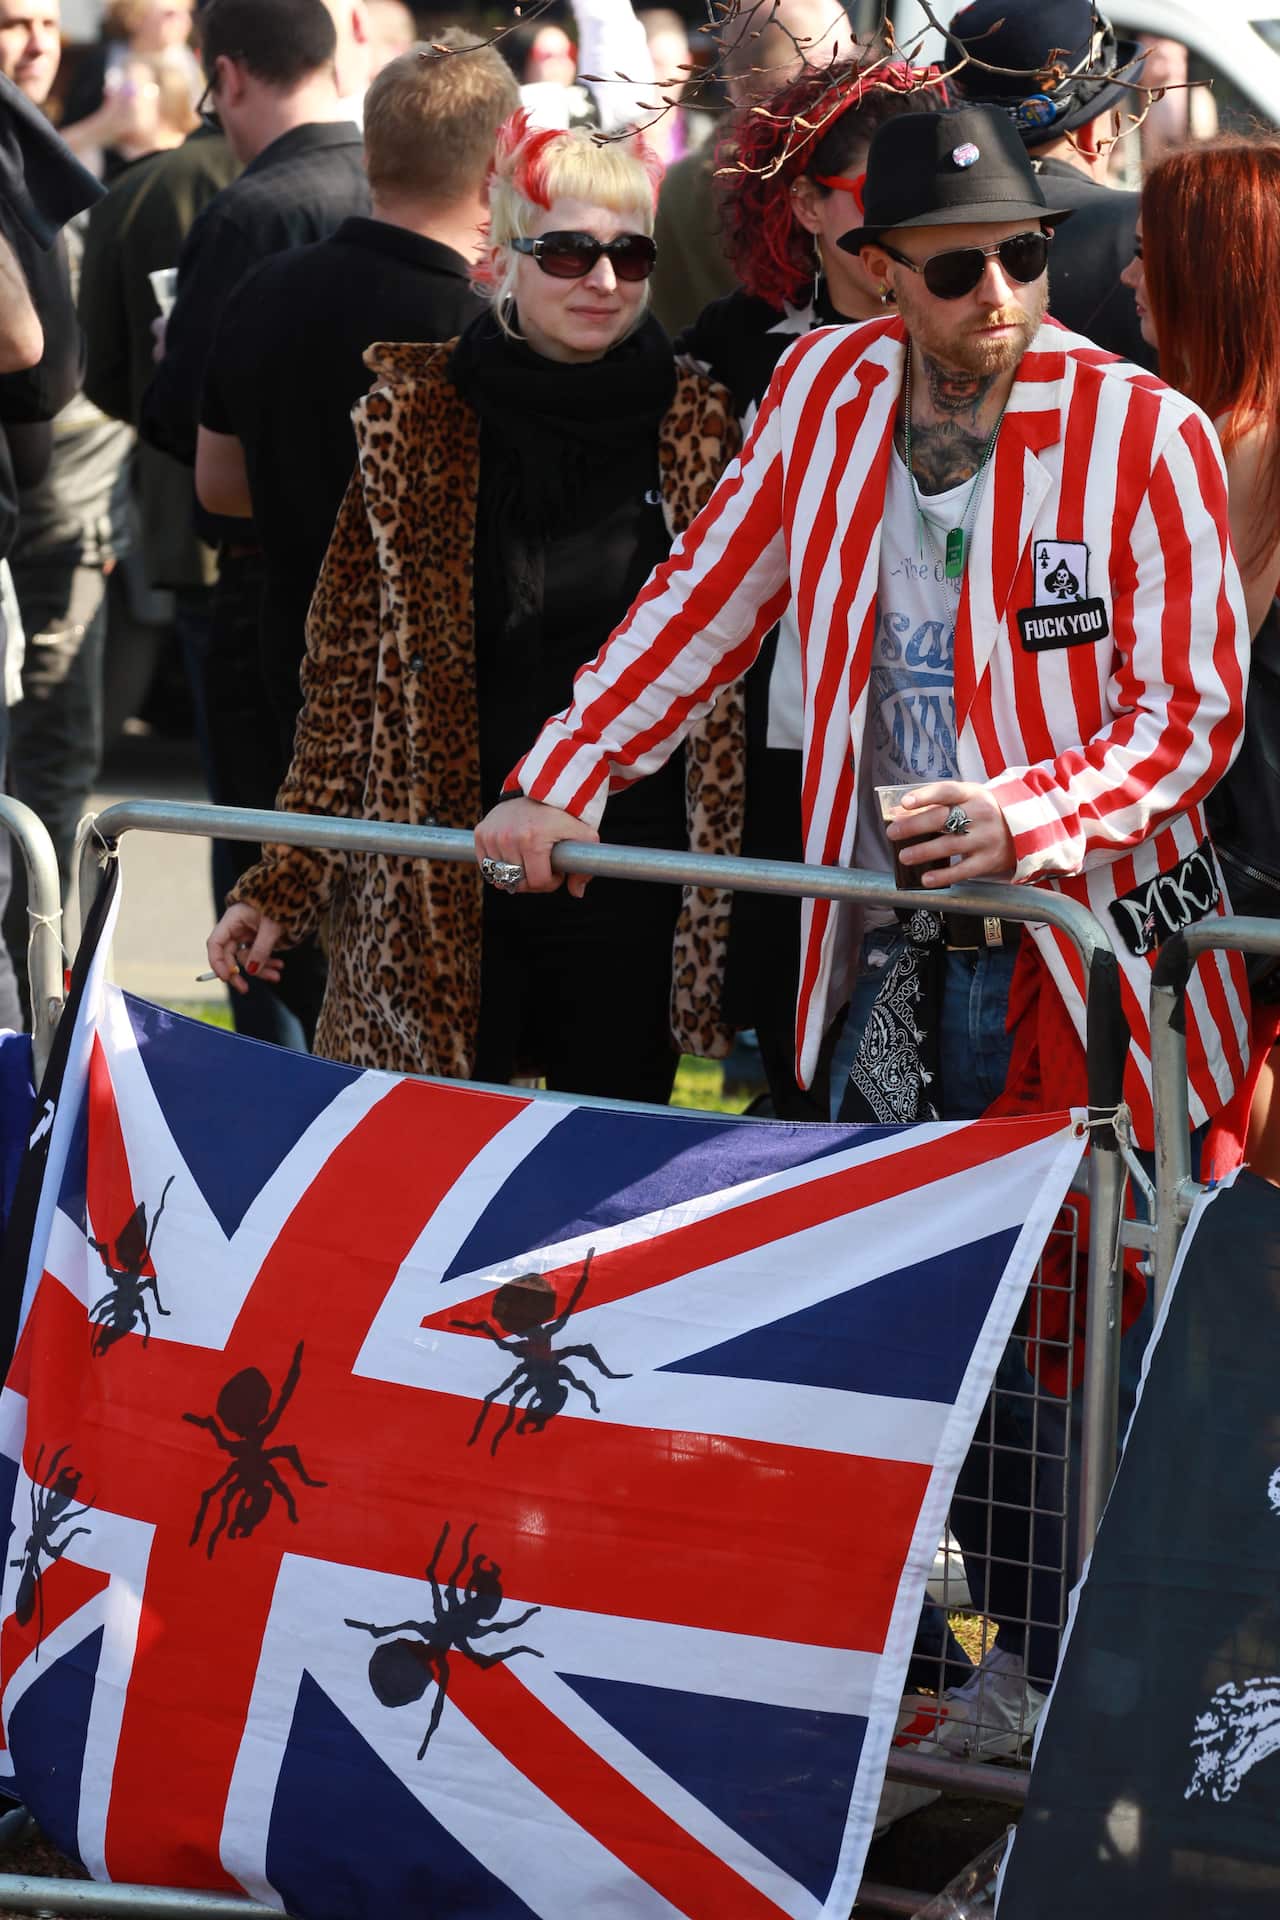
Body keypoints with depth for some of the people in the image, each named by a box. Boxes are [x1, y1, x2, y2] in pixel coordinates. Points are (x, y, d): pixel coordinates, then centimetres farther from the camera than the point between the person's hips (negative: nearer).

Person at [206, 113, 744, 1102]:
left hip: (632, 893, 1)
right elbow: (347, 669, 3)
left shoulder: (697, 425, 1)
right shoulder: (414, 417, -1)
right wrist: (284, 880, 0)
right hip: (439, 890, -1)